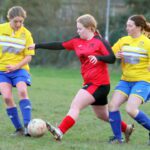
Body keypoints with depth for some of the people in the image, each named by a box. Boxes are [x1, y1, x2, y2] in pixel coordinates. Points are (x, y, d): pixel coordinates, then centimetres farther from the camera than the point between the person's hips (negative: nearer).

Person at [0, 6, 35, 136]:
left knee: (22, 91, -25)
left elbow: (28, 57, -4)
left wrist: (16, 66, -18)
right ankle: (19, 129, -5)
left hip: (19, 68, -1)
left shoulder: (26, 34, -4)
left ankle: (27, 125, -25)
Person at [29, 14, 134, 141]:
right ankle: (127, 128, 34)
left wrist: (98, 57, -34)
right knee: (102, 115, 18)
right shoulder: (77, 41, 10)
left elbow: (112, 58, -16)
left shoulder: (99, 41, -10)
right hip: (90, 82, 8)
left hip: (99, 83, -8)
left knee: (75, 106, -19)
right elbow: (59, 46, 13)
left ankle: (59, 132, -27)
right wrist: (37, 46, 12)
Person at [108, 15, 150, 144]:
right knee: (113, 105, -9)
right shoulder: (123, 41, 9)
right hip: (126, 80, 6)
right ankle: (118, 138, 3)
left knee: (131, 109, -21)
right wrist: (116, 56, -8)